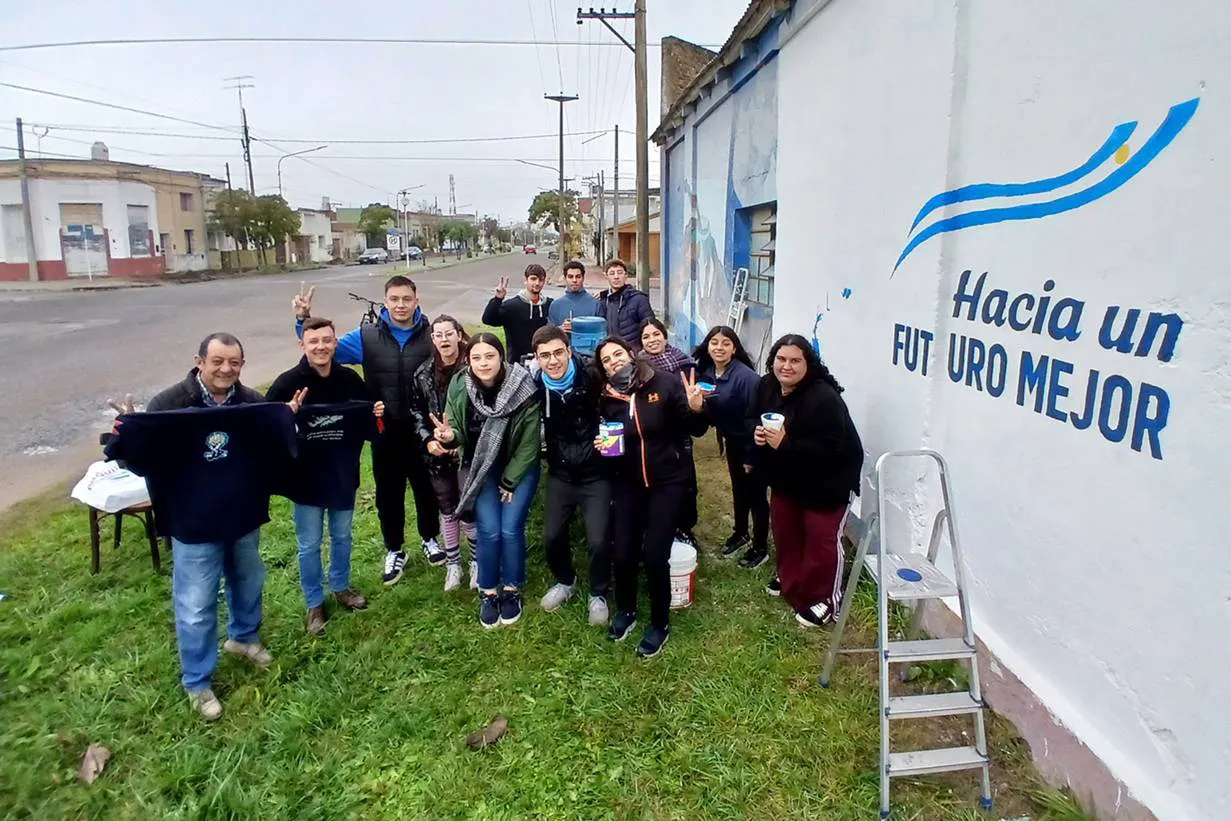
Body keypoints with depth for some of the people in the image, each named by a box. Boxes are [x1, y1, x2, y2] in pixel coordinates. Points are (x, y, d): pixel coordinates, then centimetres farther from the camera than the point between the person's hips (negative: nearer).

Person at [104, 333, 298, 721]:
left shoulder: (254, 402, -5)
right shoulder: (169, 404, -16)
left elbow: (275, 449, 4)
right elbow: (144, 463, -13)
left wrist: (289, 419, -12)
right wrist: (127, 435, -33)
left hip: (245, 517, 4)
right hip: (194, 525, -4)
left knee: (249, 584, 24)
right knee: (196, 608, 7)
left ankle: (244, 636, 52)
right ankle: (197, 682, 26)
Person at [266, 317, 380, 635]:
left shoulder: (350, 380, -4)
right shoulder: (288, 383, -14)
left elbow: (367, 426, 7)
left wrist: (377, 416, -14)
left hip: (343, 475, 3)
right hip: (306, 478, -3)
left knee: (341, 537, 20)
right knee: (309, 545, 11)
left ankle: (341, 588, 42)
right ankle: (314, 604, 29)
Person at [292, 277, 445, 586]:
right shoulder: (367, 337, -3)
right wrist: (304, 322, -14)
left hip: (422, 432, -1)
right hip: (385, 433, 1)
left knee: (426, 488, 17)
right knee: (388, 494, 15)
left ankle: (430, 539, 42)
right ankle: (394, 551, 35)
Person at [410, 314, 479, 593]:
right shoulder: (423, 374, 1)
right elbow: (417, 411, 8)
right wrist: (428, 439, -6)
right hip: (438, 454, 4)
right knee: (447, 509, 15)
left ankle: (477, 562, 24)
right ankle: (453, 564, 30)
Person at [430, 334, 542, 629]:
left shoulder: (523, 389, -23)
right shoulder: (459, 388, -15)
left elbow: (529, 443, -13)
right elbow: (459, 433, -6)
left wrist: (509, 481, -9)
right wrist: (449, 437, -30)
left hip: (519, 468, -1)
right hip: (480, 469, 2)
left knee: (511, 528, -9)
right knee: (489, 530, -8)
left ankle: (512, 590, 15)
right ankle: (488, 592, 14)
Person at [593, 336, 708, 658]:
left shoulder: (666, 384, -11)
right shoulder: (607, 399, 0)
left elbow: (695, 430, -8)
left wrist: (694, 409, -29)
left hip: (667, 481, -3)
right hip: (627, 483, 3)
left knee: (654, 555, -9)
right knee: (623, 553, -1)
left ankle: (660, 623, 16)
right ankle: (625, 610, 29)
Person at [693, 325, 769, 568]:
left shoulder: (746, 377, -28)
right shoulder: (705, 373, -5)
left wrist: (750, 456, -20)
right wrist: (700, 402, -13)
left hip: (751, 445, -7)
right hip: (732, 441, 7)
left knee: (756, 495, 7)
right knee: (738, 489, 24)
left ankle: (760, 547, 24)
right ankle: (741, 533, 44)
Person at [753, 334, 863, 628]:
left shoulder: (824, 398, -32)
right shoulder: (767, 386, -8)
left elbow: (829, 449, -34)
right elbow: (755, 419, 8)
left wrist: (786, 444, -39)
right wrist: (757, 433, -15)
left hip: (828, 480, -7)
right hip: (786, 477, 8)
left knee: (821, 538, 1)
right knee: (784, 530, 19)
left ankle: (825, 599, 20)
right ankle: (789, 580, 43)